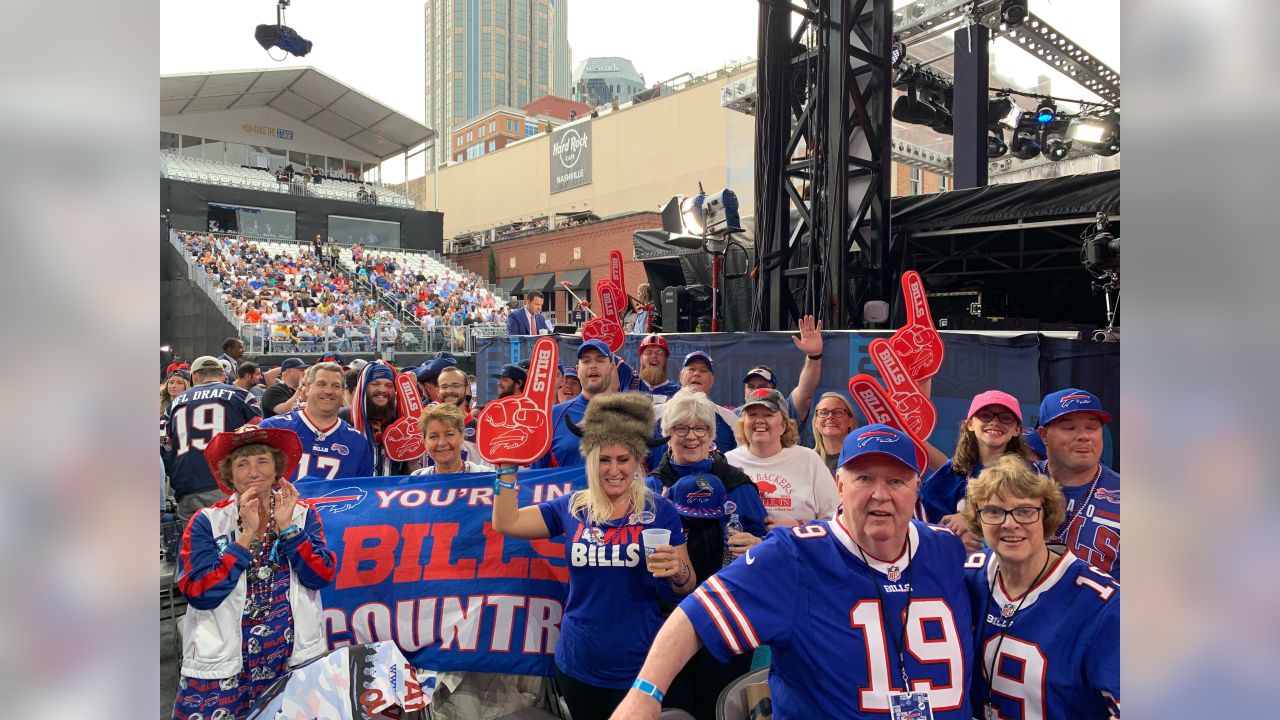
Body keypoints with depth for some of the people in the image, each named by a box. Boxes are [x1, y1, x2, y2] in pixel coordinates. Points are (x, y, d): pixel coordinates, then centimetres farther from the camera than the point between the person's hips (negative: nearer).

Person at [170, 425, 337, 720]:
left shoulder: (303, 514, 1)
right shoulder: (207, 522, -3)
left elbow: (322, 575, -9)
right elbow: (199, 594, -12)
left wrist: (287, 527, -17)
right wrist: (246, 536, -19)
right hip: (222, 665, -1)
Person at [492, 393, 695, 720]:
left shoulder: (660, 511, -7)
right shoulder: (572, 507, 1)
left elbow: (687, 587, -3)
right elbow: (505, 522, 5)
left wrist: (678, 571, -25)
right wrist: (508, 469, -4)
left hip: (638, 666, -3)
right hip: (577, 663, 3)